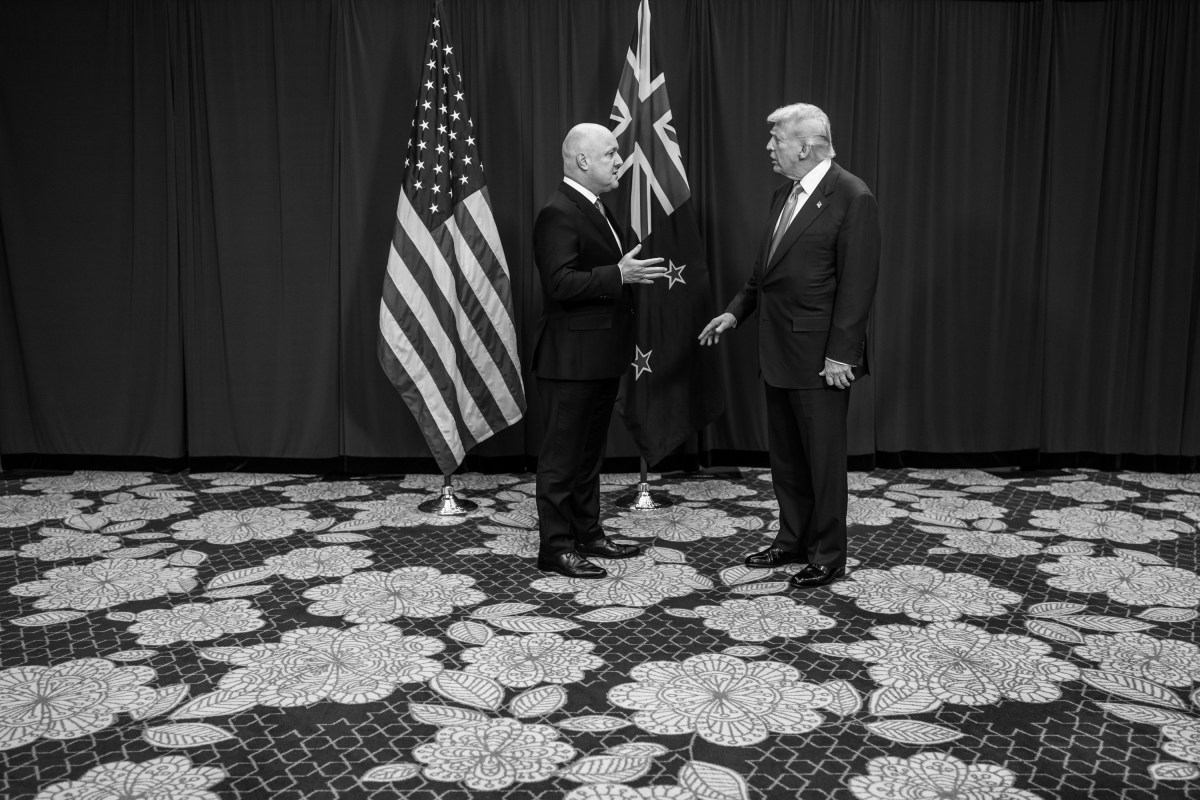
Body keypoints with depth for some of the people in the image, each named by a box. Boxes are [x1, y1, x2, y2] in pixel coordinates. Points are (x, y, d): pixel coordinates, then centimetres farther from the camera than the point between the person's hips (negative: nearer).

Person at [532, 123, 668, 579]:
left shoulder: (597, 211, 16)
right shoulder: (558, 215, -16)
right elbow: (560, 284, -25)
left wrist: (640, 272, 12)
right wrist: (620, 274, -28)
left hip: (601, 357, 10)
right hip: (571, 359, -10)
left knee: (589, 453, 18)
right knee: (562, 455, -1)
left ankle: (588, 534, 29)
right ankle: (556, 548, 8)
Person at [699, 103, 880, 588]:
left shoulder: (852, 198, -14)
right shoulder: (784, 196, 12)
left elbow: (857, 284, -17)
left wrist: (840, 354, -19)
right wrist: (736, 311, 11)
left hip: (819, 357, -8)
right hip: (778, 350, 8)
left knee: (823, 458, 4)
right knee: (785, 456, 17)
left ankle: (828, 556, 17)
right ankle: (793, 541, 31)